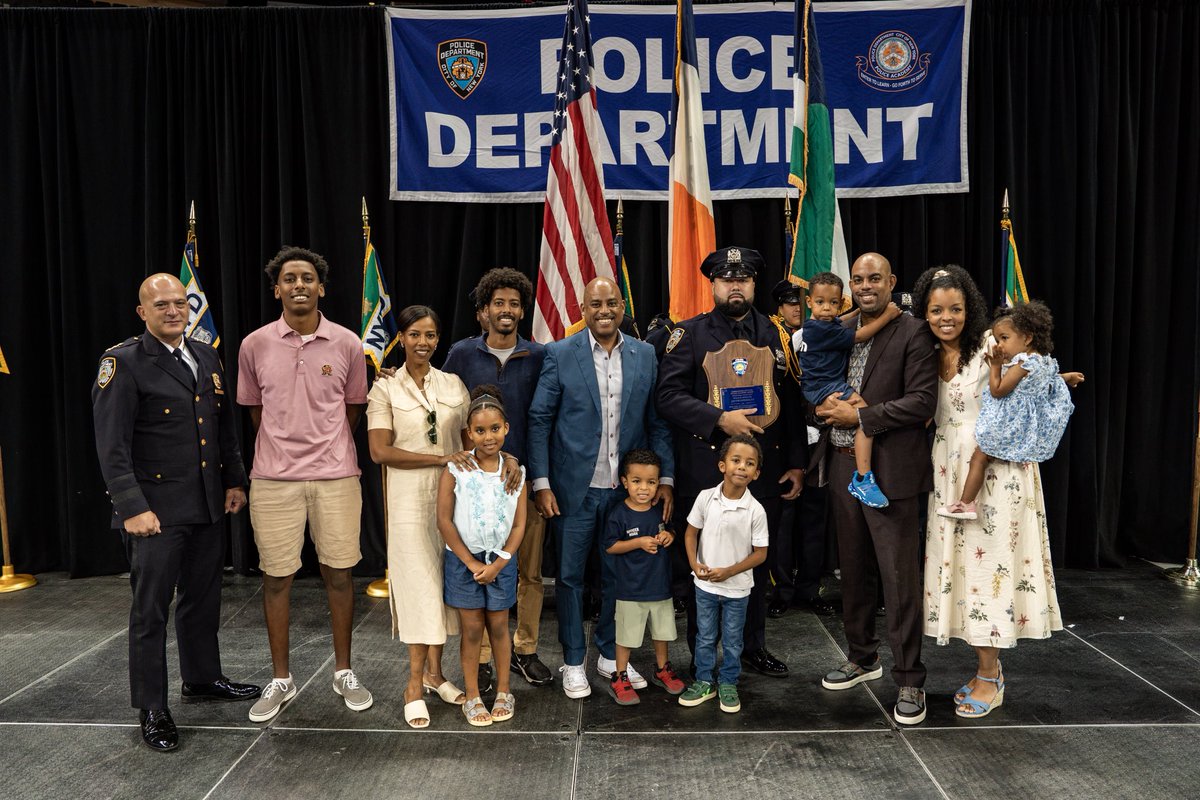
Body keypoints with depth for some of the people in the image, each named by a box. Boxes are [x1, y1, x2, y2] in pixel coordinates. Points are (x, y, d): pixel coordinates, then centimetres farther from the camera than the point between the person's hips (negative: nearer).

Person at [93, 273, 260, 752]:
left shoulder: (206, 358, 10)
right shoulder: (123, 363, -10)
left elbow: (225, 427, 15)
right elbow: (112, 446, -14)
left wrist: (235, 481, 10)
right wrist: (132, 507, -19)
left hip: (208, 505, 6)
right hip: (155, 510, -6)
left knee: (203, 599, 18)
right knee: (150, 612, 4)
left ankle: (202, 679, 36)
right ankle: (152, 710, 16)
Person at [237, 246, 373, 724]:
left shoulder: (347, 344, -1)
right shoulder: (255, 346, 0)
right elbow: (255, 411, 11)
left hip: (336, 475, 0)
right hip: (274, 479, 0)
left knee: (339, 573, 7)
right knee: (276, 577, 7)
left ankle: (343, 673, 24)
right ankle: (280, 679, 24)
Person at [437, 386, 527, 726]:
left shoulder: (514, 471, -5)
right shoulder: (455, 469, -11)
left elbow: (519, 524, -3)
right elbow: (444, 521, -11)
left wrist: (498, 563, -11)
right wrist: (471, 563, -10)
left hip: (502, 560, 2)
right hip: (463, 559, -1)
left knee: (499, 625, 11)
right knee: (472, 628, 6)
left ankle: (503, 692, 26)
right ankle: (472, 697, 20)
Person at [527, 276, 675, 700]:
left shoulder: (646, 355, 4)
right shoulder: (559, 355, -4)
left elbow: (657, 422, 6)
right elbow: (539, 420, -4)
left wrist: (666, 478, 0)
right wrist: (541, 483, -10)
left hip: (627, 489, 2)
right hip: (575, 489, -2)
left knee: (619, 575, 13)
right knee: (570, 576, 8)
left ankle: (611, 656, 30)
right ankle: (573, 662, 24)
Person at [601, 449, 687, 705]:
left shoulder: (660, 510, -1)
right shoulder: (619, 515, -16)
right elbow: (609, 546, -12)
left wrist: (669, 535, -8)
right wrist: (639, 542, -22)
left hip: (660, 585, 5)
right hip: (631, 590, -5)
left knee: (662, 630, 20)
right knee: (627, 635, 6)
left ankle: (662, 670, 41)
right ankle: (619, 679, 21)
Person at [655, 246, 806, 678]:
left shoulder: (774, 335, 10)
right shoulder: (689, 334, 1)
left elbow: (792, 402, 10)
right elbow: (669, 396, -8)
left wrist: (797, 463, 6)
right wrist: (720, 419, -19)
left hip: (765, 468, 3)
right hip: (707, 469, -3)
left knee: (759, 561, 13)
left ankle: (753, 644, 31)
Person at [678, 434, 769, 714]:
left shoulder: (756, 510, -16)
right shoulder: (706, 498, -11)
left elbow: (760, 553, -10)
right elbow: (691, 533, 1)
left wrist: (728, 572, -18)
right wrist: (695, 565, -11)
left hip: (737, 588, -1)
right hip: (705, 585, 1)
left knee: (732, 640, 15)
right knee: (705, 637, 16)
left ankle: (728, 684, 33)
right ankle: (704, 682, 33)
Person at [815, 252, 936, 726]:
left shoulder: (913, 334, -6)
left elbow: (923, 401, -13)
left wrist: (859, 417, -15)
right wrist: (824, 402, -4)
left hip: (888, 469, -6)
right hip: (842, 466, 6)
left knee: (900, 576, -2)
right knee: (853, 570, 16)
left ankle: (909, 681, 10)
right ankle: (862, 658, 32)